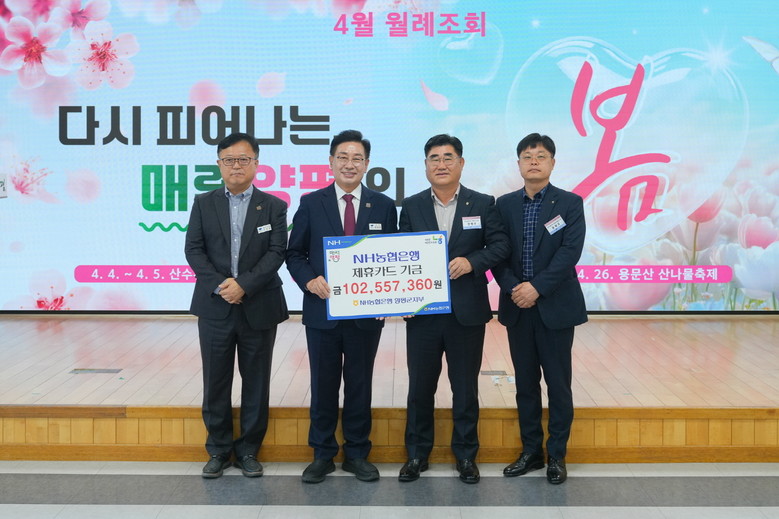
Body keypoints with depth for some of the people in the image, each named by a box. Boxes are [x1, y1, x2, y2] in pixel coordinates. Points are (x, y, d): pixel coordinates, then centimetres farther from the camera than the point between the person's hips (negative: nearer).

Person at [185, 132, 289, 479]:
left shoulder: (273, 206, 4)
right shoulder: (204, 203, 8)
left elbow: (277, 253, -6)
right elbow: (193, 250, 1)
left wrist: (244, 284, -17)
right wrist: (220, 285, -13)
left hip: (259, 308, -1)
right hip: (215, 307, 1)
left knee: (256, 383, 6)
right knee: (216, 382, 7)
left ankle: (249, 450, 18)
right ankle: (219, 449, 20)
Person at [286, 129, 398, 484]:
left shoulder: (384, 206, 4)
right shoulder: (311, 204, 2)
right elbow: (294, 253, 5)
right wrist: (309, 280, -13)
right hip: (323, 309, 0)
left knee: (360, 385, 9)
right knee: (323, 385, 9)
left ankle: (357, 454, 23)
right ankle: (322, 455, 22)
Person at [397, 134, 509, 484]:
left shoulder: (483, 204, 3)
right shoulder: (411, 206, 6)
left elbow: (500, 245, 0)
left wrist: (472, 261, -18)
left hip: (467, 312, -1)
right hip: (422, 311, 1)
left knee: (466, 389, 8)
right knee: (420, 387, 8)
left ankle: (466, 455, 22)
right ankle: (417, 454, 22)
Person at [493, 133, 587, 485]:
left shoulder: (570, 204, -1)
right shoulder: (505, 205, 8)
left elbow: (570, 253, -12)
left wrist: (537, 288, -19)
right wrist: (512, 287, -13)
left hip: (555, 307, -3)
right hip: (517, 309, 3)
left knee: (558, 384, 3)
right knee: (525, 383, 10)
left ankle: (556, 455, 15)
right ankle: (531, 451, 21)